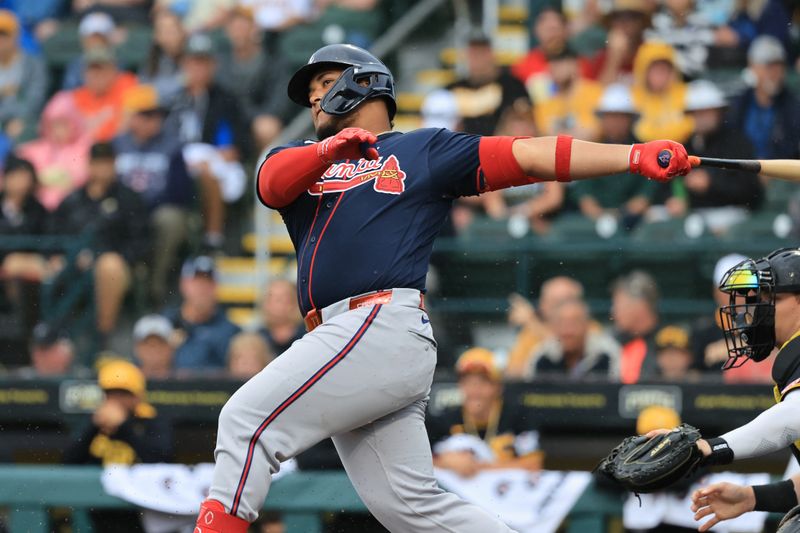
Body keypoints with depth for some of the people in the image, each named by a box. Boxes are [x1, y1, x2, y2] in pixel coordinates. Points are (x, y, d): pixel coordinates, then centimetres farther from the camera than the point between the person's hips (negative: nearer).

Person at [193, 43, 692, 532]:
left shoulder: (426, 151, 13)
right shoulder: (302, 158, 26)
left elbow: (530, 156, 4)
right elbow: (272, 182, 2)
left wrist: (636, 156, -8)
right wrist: (328, 150, -21)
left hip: (386, 325, -6)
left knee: (246, 420, -14)